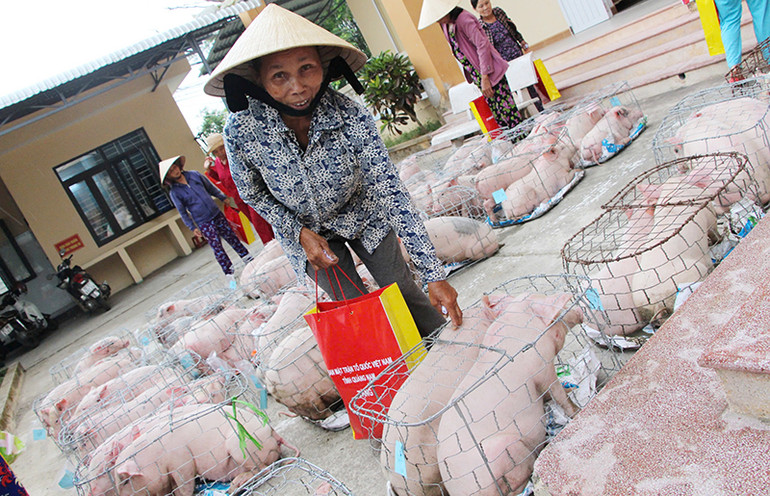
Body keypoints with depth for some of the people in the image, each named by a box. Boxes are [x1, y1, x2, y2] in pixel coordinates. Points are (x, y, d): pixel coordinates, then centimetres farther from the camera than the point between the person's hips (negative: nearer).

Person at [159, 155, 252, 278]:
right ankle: (229, 273, 5)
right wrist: (192, 227, -4)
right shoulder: (174, 192, -9)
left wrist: (223, 197, 11)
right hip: (204, 223, -4)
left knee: (232, 237, 12)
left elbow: (211, 188, 14)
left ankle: (248, 259, 29)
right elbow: (182, 212, -3)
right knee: (217, 248, -4)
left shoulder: (194, 174, 0)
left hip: (217, 214, 4)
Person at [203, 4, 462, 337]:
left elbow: (393, 194, -30)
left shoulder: (352, 118, -32)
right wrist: (301, 233, -21)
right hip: (302, 231, 1)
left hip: (362, 217, 0)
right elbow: (253, 195, -8)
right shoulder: (241, 130, -29)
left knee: (402, 291, 4)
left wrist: (434, 275, -32)